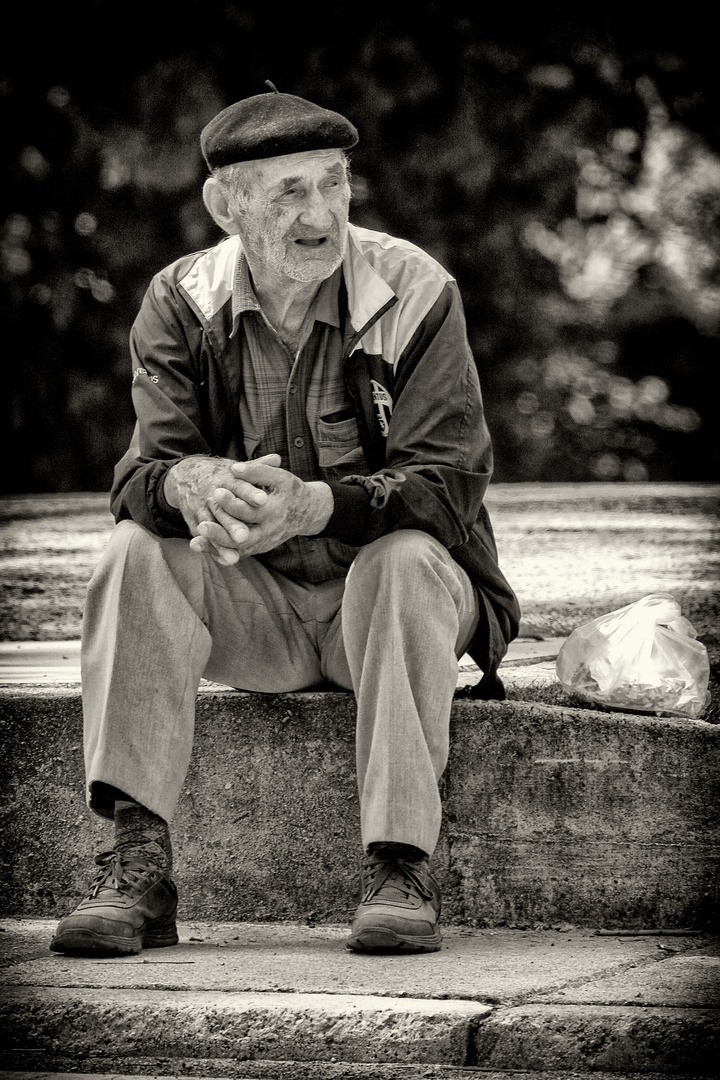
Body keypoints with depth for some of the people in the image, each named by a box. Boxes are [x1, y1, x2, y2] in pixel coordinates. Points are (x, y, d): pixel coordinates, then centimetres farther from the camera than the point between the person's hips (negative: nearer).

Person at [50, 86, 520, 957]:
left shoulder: (416, 293, -12)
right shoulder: (181, 305, -3)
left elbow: (450, 480, -20)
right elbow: (145, 471, -11)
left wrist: (311, 504, -39)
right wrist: (196, 485, -39)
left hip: (386, 603, -2)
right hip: (253, 609, 2)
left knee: (408, 559, -35)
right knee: (136, 552, -24)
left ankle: (401, 869, -33)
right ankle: (137, 868, -28)